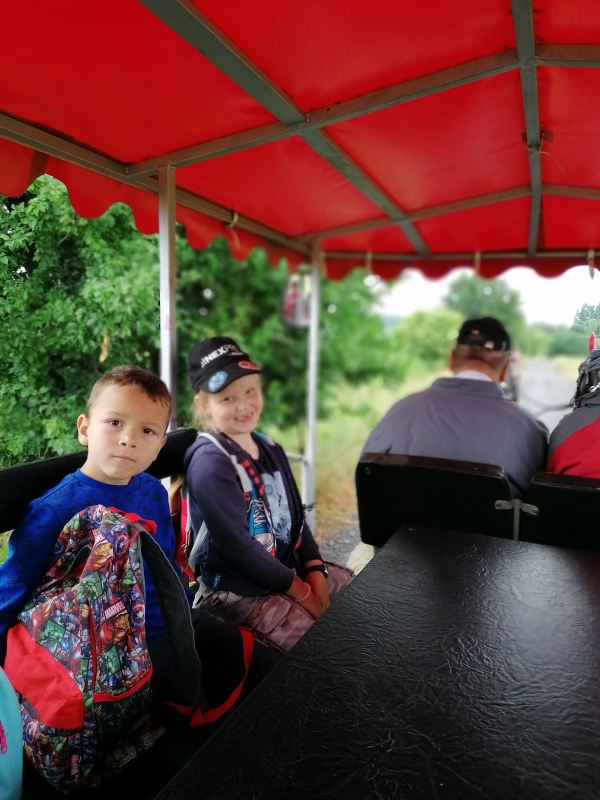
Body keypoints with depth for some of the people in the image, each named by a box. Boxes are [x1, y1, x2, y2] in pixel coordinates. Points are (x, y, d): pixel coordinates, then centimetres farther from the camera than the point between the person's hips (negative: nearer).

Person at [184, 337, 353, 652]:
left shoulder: (270, 450, 5)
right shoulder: (210, 462, -20)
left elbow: (296, 518, 6)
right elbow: (236, 544, -23)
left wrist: (316, 577, -6)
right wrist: (300, 590, -16)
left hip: (292, 570, 8)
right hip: (238, 591, -8)